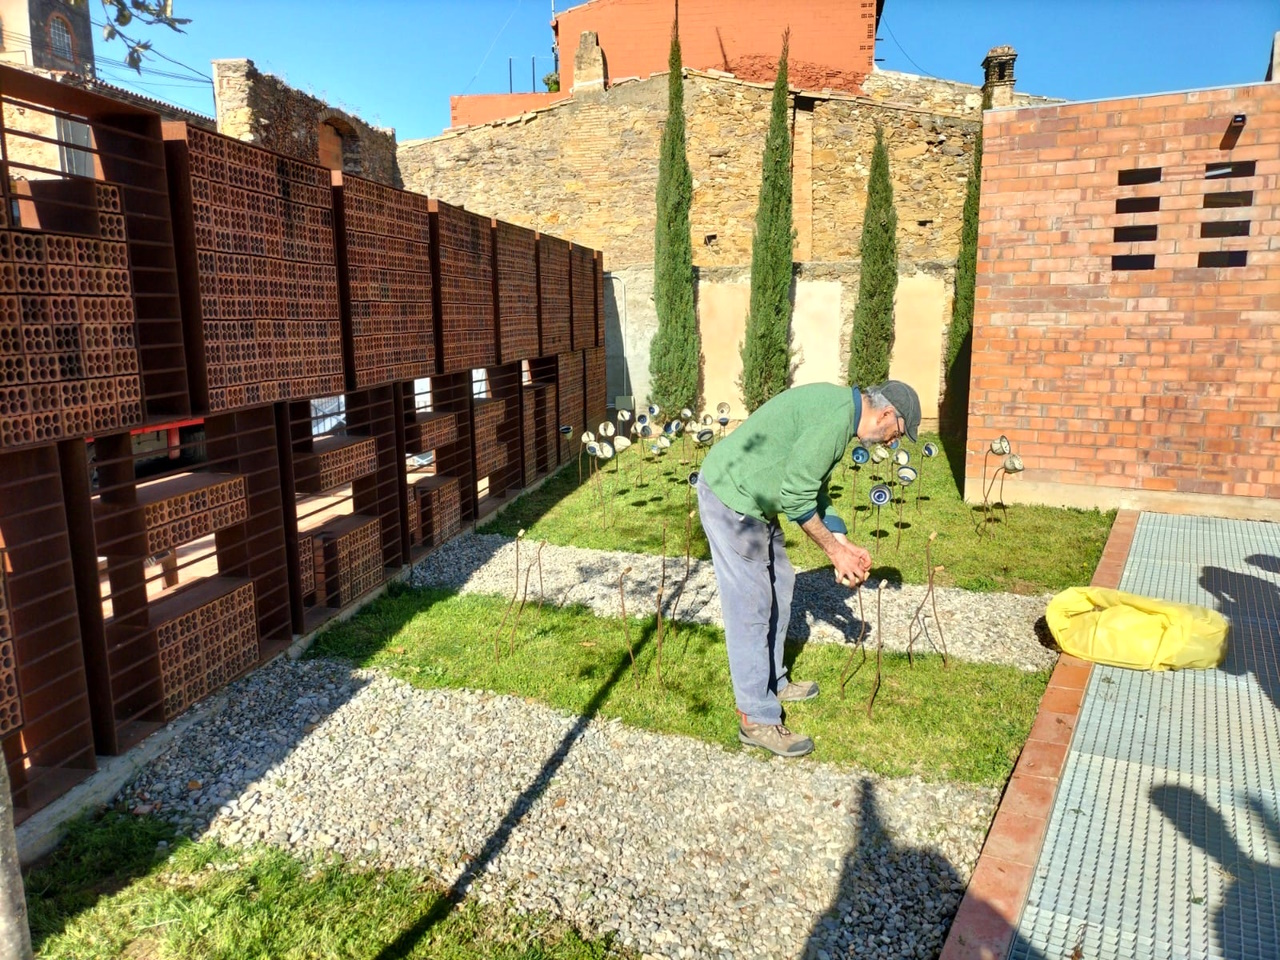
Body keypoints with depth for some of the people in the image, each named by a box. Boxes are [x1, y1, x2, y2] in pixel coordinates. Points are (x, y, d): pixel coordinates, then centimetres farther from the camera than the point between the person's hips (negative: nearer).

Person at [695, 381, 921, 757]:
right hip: (730, 497, -11)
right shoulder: (835, 416, -21)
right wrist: (836, 550, -11)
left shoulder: (838, 407, 12)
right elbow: (796, 495, -21)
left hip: (753, 500, 11)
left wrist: (843, 545, 11)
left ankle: (773, 682, 34)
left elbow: (814, 489, 17)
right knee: (751, 604, -6)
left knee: (778, 586, 18)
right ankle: (757, 719, 5)